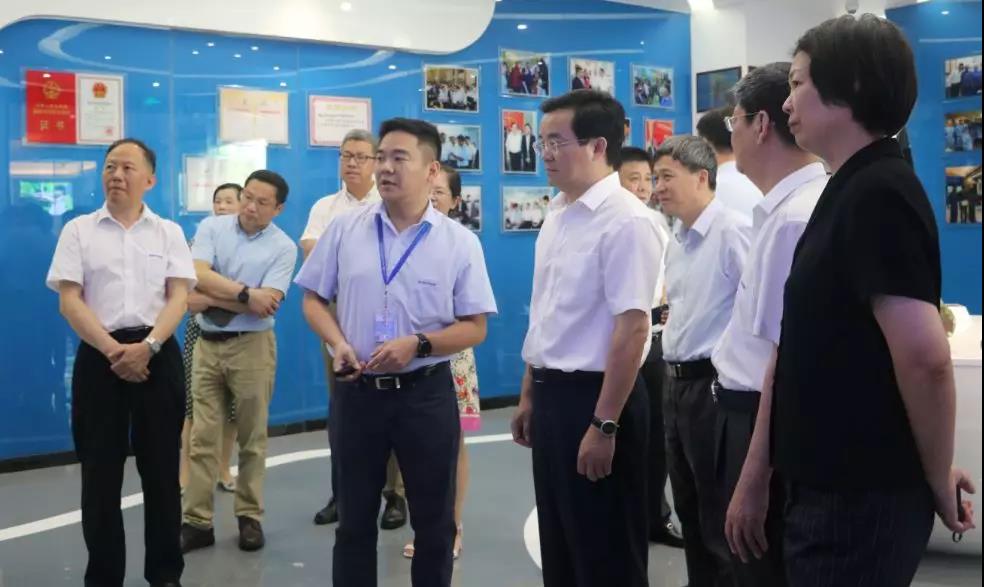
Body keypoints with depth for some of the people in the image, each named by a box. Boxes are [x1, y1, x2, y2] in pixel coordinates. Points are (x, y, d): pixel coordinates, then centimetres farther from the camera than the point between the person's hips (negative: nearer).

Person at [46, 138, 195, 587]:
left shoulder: (169, 232, 9)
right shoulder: (79, 230, 7)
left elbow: (178, 297, 1)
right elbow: (69, 300, -1)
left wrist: (147, 346, -14)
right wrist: (113, 350, -12)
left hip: (157, 354, 1)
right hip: (99, 355, 0)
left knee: (161, 468, 6)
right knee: (100, 470, 3)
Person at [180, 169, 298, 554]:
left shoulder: (283, 247, -4)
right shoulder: (211, 227, 2)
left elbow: (267, 306, -14)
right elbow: (198, 276, -12)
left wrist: (215, 294, -13)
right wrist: (246, 294, -17)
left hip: (252, 346, -2)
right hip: (207, 344, 2)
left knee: (252, 437, 7)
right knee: (202, 436, 4)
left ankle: (250, 517, 18)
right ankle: (197, 521, 10)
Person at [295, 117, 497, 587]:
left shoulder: (460, 242, -4)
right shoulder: (344, 230, 1)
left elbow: (475, 328, -4)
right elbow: (313, 298, 8)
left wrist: (417, 345, -19)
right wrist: (338, 343, -11)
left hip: (426, 393, -1)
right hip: (357, 390, 1)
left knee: (434, 522, 12)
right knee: (354, 519, 13)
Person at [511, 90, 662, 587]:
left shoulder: (625, 220, -18)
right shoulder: (556, 214, 10)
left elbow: (632, 328, -22)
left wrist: (605, 424, -22)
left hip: (591, 394, -8)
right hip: (551, 393, 8)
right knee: (559, 544, 20)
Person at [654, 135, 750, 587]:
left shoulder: (732, 231, -16)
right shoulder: (676, 241, 12)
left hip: (713, 384, -9)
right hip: (676, 382, 9)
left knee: (720, 521, 3)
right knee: (690, 515, 19)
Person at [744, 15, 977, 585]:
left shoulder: (878, 192, -18)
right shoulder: (850, 191, 12)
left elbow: (925, 357, -26)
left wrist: (938, 482, -12)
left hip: (862, 495, -9)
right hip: (833, 486, 9)